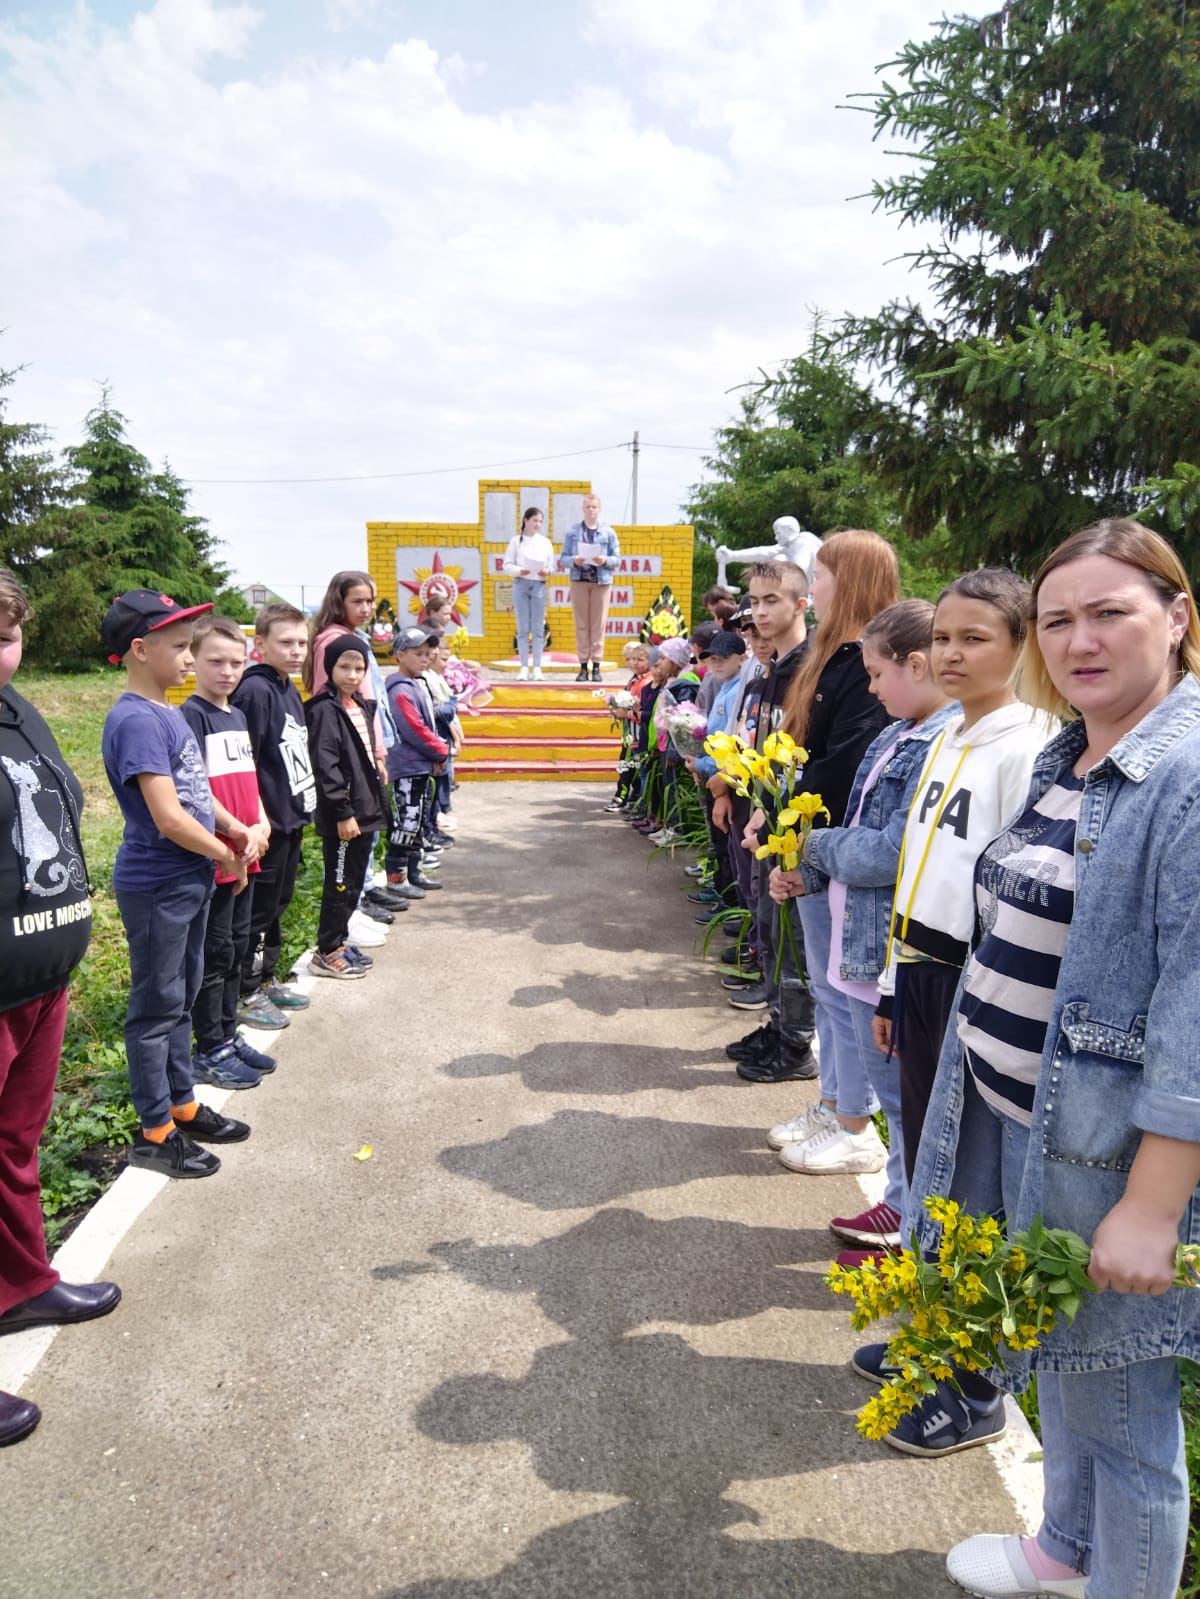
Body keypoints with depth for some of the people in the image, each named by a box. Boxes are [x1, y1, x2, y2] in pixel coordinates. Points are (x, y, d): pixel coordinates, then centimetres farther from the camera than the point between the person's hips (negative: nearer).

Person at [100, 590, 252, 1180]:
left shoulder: (166, 713, 8)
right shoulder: (138, 721, -22)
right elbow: (168, 818, -26)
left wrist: (234, 828, 1)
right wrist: (226, 855, -11)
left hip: (189, 880, 9)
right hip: (156, 887, -9)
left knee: (182, 997, 19)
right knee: (157, 1007, 4)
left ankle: (183, 1105, 34)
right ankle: (155, 1132, 17)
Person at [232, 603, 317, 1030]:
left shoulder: (289, 690, 11)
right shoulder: (255, 691, -16)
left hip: (291, 818, 9)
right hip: (267, 822, -9)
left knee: (278, 904, 18)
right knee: (259, 909, 2)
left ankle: (267, 981, 31)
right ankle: (247, 995, 14)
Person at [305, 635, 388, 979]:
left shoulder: (362, 707, 13)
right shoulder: (324, 710, -14)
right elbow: (325, 765, -20)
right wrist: (343, 812, -22)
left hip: (365, 810, 9)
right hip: (341, 817, -9)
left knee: (353, 883, 16)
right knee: (340, 884, -1)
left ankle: (339, 941, 28)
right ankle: (326, 952, 10)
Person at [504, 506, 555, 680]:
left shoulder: (545, 542, 10)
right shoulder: (516, 540, 5)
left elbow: (552, 566, 8)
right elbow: (507, 565, 1)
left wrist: (547, 572, -14)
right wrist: (519, 571, -18)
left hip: (539, 585, 1)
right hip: (521, 584, -1)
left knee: (538, 628, 1)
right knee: (523, 628, 0)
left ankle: (537, 667, 4)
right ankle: (524, 667, 3)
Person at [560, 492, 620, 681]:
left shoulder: (608, 532, 7)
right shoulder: (572, 531, 7)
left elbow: (617, 559, 5)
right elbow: (563, 559, 5)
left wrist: (605, 560, -14)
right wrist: (574, 560, -15)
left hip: (602, 581, 0)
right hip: (579, 580, 0)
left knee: (598, 624, -1)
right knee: (581, 624, 1)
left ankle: (596, 666, 2)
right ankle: (583, 666, 4)